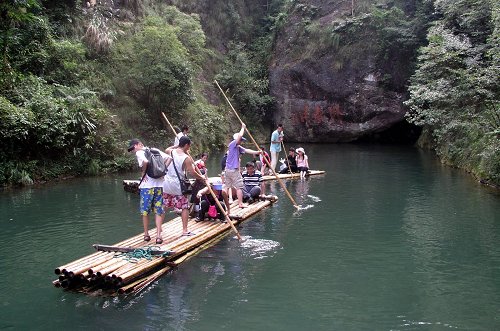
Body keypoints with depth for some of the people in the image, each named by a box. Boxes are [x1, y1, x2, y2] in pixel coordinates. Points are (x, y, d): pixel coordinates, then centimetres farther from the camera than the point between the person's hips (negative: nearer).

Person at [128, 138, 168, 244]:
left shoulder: (139, 153, -6)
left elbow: (145, 162, -26)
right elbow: (168, 158, 9)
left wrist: (143, 173, -10)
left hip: (147, 185, -5)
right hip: (160, 184, 5)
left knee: (145, 211, 11)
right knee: (158, 211, 9)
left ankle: (146, 234, 21)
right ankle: (158, 235, 2)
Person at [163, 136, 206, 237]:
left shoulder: (171, 152, 0)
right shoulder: (187, 158, -12)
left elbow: (166, 150, 27)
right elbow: (193, 173, -12)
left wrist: (176, 146, 26)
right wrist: (202, 178, 4)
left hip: (166, 184, 5)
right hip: (178, 186, -5)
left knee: (163, 206, 18)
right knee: (185, 207, 7)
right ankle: (185, 230, 6)